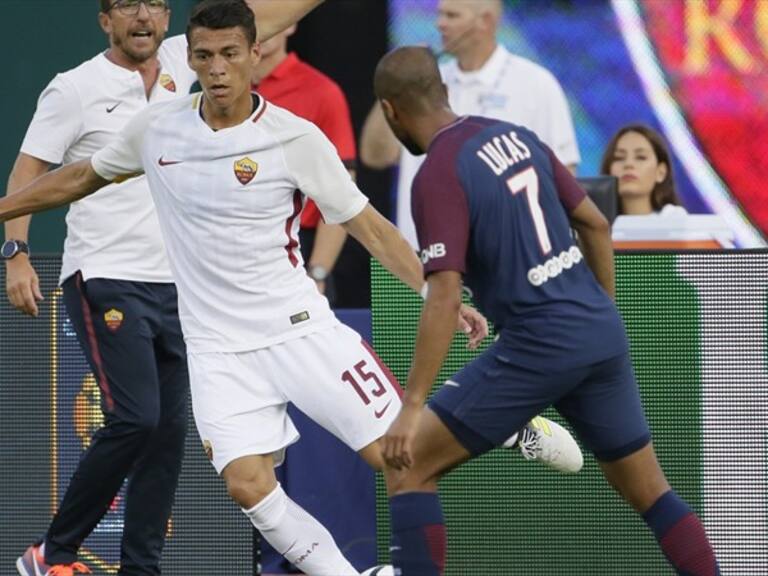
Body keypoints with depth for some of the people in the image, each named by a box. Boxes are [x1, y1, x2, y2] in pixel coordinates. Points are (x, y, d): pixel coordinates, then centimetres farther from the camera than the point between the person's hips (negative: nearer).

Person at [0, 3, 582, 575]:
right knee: (247, 484, -16)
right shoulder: (157, 128, 0)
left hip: (300, 328, -3)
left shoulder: (297, 139, -10)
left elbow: (370, 227, -4)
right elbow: (84, 176, 18)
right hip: (219, 350, 3)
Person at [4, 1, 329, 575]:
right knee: (135, 419, -16)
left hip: (173, 285, 6)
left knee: (169, 429, 2)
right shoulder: (75, 89, -5)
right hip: (106, 283, -6)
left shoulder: (178, 64, 9)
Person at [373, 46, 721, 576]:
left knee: (408, 467, 2)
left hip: (539, 347, -7)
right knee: (648, 490, 17)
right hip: (603, 333, 7)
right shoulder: (516, 136, 11)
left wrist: (412, 406, -19)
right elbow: (596, 225, 18)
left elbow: (446, 298, -19)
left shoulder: (439, 176, -11)